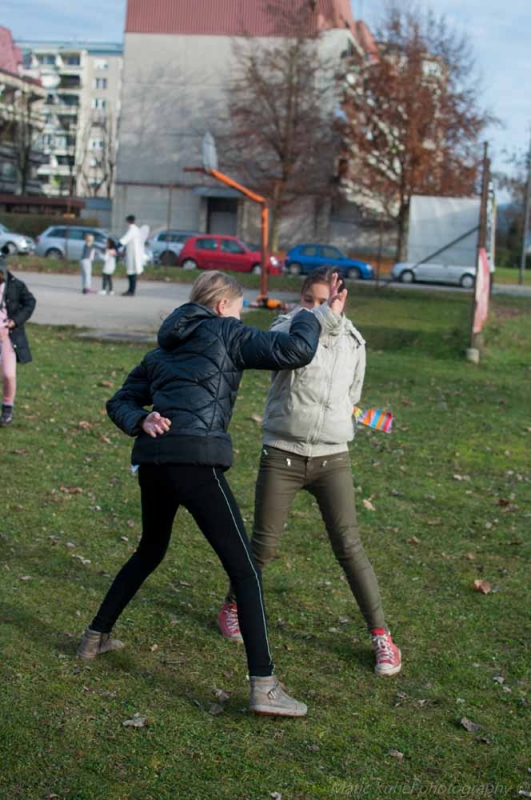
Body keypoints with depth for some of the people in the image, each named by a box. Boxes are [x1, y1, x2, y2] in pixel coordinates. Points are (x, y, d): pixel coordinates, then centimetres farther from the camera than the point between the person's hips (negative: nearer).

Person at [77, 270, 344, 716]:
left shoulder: (162, 351, 26)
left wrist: (142, 422, 4)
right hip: (196, 461, -7)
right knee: (244, 569, -4)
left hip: (152, 460, 7)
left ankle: (96, 638, 40)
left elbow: (121, 402, 23)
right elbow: (295, 352, -6)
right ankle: (264, 686, -8)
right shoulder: (226, 333, 5)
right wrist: (309, 317, 13)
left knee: (150, 553, 30)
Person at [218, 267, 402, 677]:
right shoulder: (288, 327, -5)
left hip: (332, 459, 2)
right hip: (282, 457, -2)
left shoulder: (353, 343, 7)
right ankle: (233, 606, 33)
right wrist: (328, 319, -37)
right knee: (263, 544, 6)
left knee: (349, 546, -3)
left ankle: (381, 634, 6)